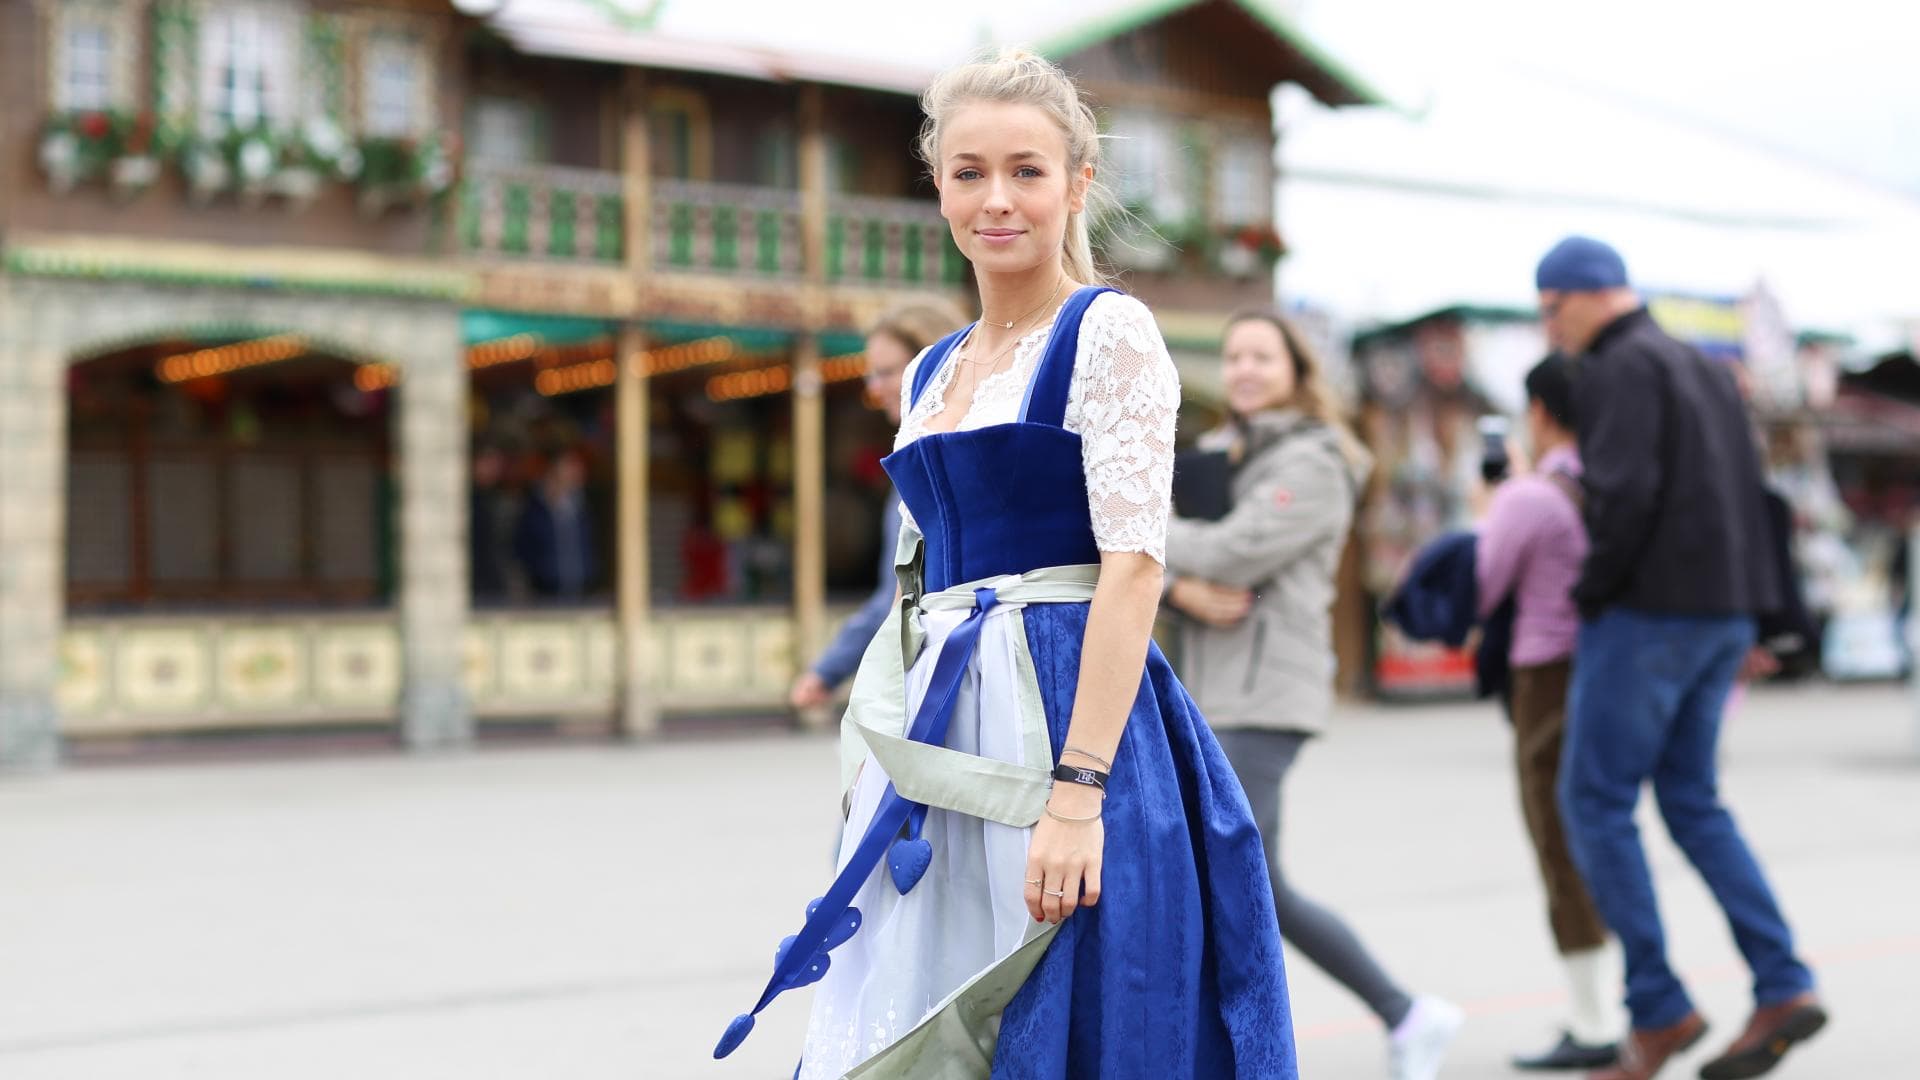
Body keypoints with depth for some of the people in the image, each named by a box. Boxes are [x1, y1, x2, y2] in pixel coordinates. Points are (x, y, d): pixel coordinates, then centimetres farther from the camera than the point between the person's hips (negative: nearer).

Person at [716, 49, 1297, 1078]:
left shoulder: (1109, 332, -5)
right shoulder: (931, 373, 16)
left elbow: (1134, 565, -14)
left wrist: (1077, 791, -22)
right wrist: (881, 766, 15)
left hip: (1061, 715, -7)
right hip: (938, 741, 7)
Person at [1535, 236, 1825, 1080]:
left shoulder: (1617, 370, -10)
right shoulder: (1704, 368, 19)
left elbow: (1623, 492, -21)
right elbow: (1749, 491, 19)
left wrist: (1592, 589, -9)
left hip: (1648, 612, -9)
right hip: (1724, 609, 9)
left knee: (1595, 801, -1)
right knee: (1692, 802, 13)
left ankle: (1658, 1009, -1)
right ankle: (1783, 988, 7)